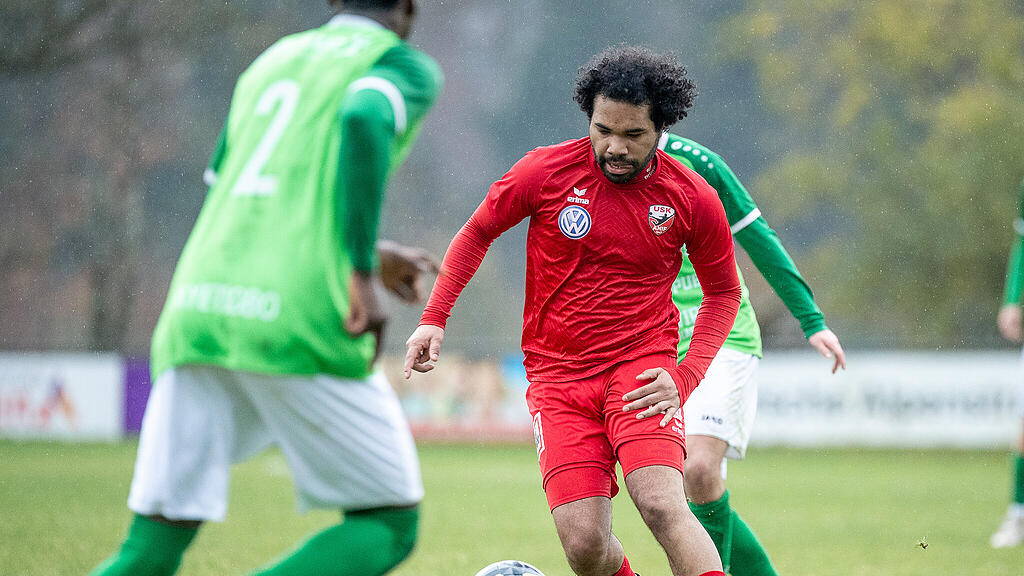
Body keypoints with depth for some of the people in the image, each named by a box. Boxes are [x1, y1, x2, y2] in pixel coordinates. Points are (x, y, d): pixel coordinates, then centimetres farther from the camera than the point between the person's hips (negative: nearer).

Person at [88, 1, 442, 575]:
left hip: (196, 312, 6)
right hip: (300, 327, -6)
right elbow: (364, 117, -16)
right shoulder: (408, 65, 8)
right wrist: (363, 272, -16)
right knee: (390, 527, 9)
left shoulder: (268, 63, 28)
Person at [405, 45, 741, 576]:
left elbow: (723, 292, 11)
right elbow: (476, 234, 12)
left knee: (662, 507, -27)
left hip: (641, 367, -1)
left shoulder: (693, 198, -3)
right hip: (557, 378, 1)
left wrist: (685, 376, -3)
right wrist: (434, 319, 1)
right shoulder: (546, 172, -5)